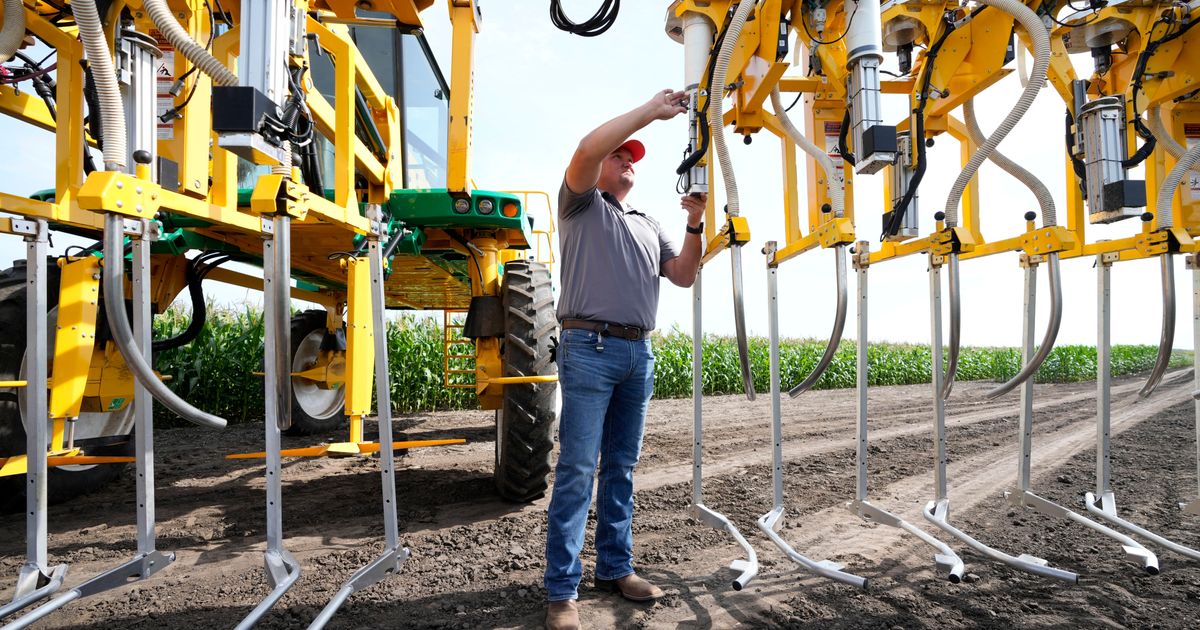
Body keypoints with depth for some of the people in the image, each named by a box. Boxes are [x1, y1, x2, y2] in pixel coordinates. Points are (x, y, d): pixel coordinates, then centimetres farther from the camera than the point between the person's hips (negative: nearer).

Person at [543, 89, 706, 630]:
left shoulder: (647, 225, 24)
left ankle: (615, 568, 21)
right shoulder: (582, 204, 7)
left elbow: (683, 276, 15)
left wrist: (695, 225, 2)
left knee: (621, 468, 11)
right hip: (590, 347, -6)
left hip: (639, 353, 6)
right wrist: (651, 110, -11)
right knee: (578, 468, -8)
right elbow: (586, 149, -13)